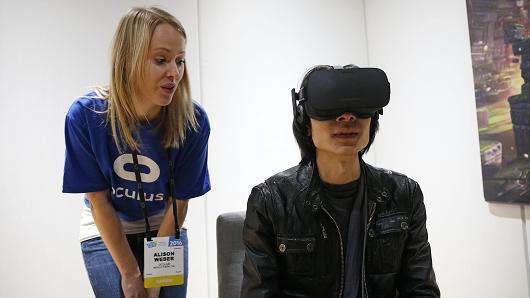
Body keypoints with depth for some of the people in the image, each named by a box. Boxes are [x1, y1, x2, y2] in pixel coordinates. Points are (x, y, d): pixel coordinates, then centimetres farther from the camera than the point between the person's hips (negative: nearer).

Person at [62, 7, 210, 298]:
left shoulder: (193, 121, -23)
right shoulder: (85, 115, -24)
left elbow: (179, 202, -14)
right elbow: (99, 201, -15)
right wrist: (130, 274, -11)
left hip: (166, 232, 1)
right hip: (106, 236, -1)